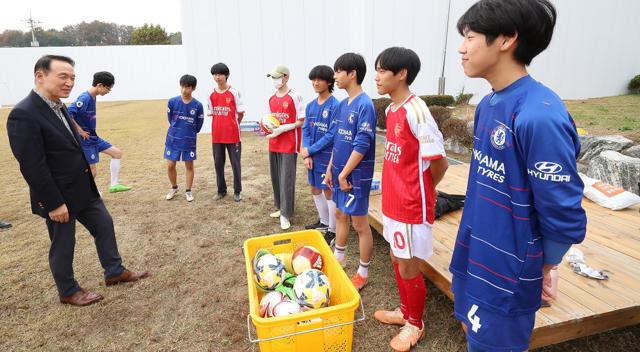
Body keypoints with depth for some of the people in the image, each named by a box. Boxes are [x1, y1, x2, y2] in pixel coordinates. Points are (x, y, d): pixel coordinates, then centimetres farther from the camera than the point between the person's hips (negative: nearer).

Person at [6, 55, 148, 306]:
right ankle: (68, 292, 31)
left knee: (104, 224, 17)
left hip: (83, 190, 9)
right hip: (59, 198, -9)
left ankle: (114, 272, 34)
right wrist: (54, 203, -21)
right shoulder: (24, 114, -22)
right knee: (63, 246, 10)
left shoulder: (59, 107, 6)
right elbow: (32, 167, -23)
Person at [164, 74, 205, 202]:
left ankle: (188, 191, 23)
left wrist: (190, 133, 9)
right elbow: (170, 118, 7)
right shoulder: (172, 101, -8)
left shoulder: (198, 105, -10)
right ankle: (174, 188, 29)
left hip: (189, 141, -1)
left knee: (189, 165, 8)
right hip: (173, 139, 1)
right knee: (170, 165, 4)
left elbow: (199, 124, 1)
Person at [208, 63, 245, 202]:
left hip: (232, 135, -4)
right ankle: (221, 190, 23)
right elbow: (213, 114, 16)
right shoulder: (211, 94, 7)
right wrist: (222, 124, 10)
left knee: (235, 163, 3)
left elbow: (241, 113, -1)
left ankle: (237, 191, 15)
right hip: (217, 135, 4)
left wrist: (232, 125, 8)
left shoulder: (234, 92, -6)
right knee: (218, 163, 10)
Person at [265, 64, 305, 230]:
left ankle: (285, 215, 1)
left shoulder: (294, 97, -9)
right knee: (275, 177, 11)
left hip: (289, 144, -7)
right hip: (273, 144, 7)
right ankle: (280, 207, 26)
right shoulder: (271, 99, 11)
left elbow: (302, 121, -10)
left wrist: (283, 128, -18)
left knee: (286, 179, -5)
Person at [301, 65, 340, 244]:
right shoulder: (310, 106, 7)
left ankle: (333, 230, 18)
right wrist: (306, 154, -8)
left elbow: (331, 135, -18)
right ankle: (323, 222, 37)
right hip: (312, 156, 7)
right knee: (315, 190, 17)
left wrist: (310, 150, -14)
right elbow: (305, 130, 5)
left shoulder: (335, 106, -14)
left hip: (327, 156, -7)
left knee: (329, 192, 3)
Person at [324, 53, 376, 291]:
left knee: (360, 224, 3)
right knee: (340, 214, 20)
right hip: (340, 172, 9)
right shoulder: (343, 104, 9)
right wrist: (330, 168, 13)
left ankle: (363, 273, 20)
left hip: (356, 175, -9)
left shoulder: (365, 105, -17)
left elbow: (362, 145, -20)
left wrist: (344, 174, -16)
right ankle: (338, 258, 39)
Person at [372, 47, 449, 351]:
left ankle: (415, 324, 33)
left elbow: (439, 162, -18)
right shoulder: (391, 110, 7)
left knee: (409, 269, 9)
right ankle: (405, 311, 44)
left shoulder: (415, 110, -21)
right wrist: (398, 190, 9)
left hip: (412, 207, -8)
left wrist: (420, 192, -2)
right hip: (393, 202, 8)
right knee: (397, 260, 22)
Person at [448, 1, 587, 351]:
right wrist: (473, 242, 15)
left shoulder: (539, 115, -26)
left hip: (506, 272, -7)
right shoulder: (488, 104, 2)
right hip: (474, 257, 8)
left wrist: (542, 270, -5)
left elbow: (564, 215, -21)